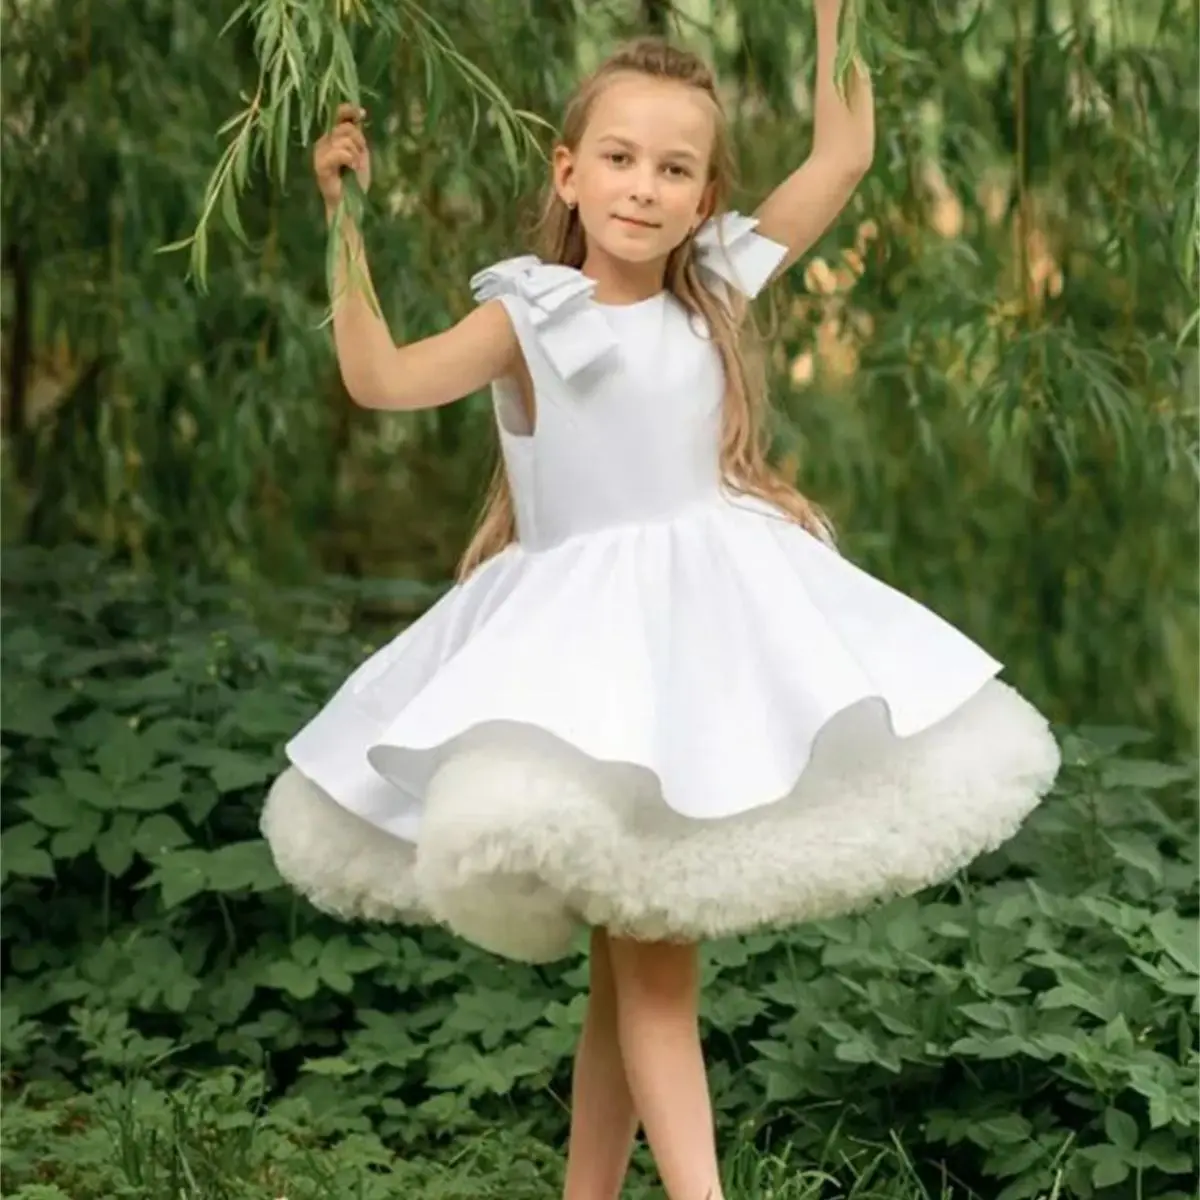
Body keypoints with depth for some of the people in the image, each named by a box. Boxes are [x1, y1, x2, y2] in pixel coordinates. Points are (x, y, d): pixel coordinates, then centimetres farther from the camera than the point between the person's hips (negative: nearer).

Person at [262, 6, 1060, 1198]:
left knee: (631, 946, 12)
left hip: (706, 617, 4)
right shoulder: (527, 316, -5)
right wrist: (347, 220, -25)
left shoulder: (717, 293, 5)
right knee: (645, 945, -9)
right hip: (584, 638, -4)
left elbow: (842, 156, 10)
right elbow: (380, 380, -19)